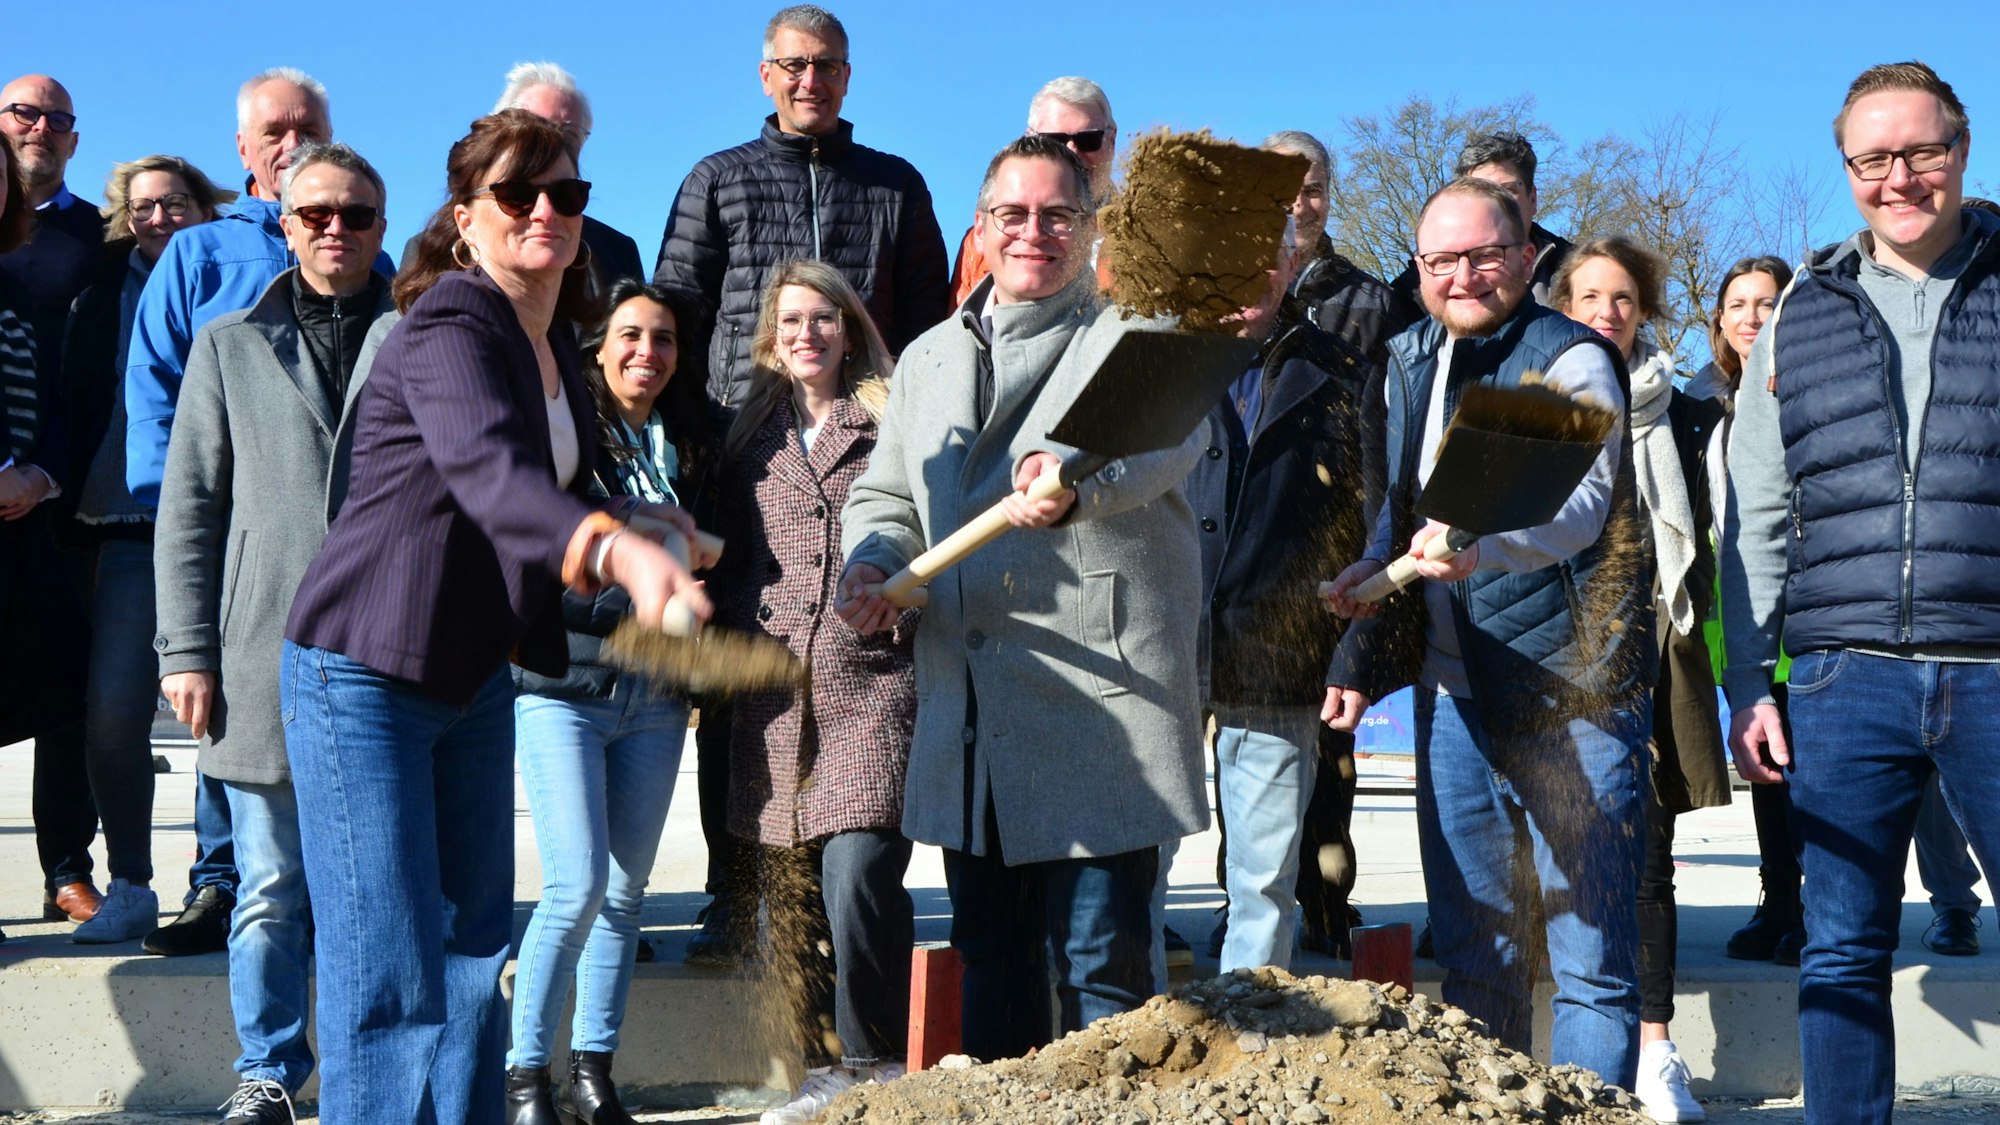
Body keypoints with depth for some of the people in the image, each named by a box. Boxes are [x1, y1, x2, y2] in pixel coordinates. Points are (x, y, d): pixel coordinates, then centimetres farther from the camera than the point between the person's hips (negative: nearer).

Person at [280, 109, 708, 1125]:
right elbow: (488, 471, -40)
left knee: (476, 950, 13)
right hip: (363, 672, -9)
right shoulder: (446, 331, -19)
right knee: (390, 971, -8)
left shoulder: (552, 346, 9)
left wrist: (626, 524, 9)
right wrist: (615, 549, -55)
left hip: (474, 678, 9)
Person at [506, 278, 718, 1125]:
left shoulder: (687, 450, 12)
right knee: (579, 883, -11)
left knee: (626, 888, 7)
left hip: (654, 698, 5)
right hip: (562, 686, -5)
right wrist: (632, 613, -14)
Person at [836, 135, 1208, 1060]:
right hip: (965, 710, 6)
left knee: (1103, 961, -3)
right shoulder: (930, 359, 19)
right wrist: (873, 560, -1)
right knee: (990, 950, 14)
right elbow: (884, 495, 23)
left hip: (1095, 705, -5)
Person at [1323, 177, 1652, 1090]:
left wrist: (1482, 540, -44)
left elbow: (1583, 498, -26)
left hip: (1573, 691, -6)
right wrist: (1362, 655, 14)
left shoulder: (1571, 360, -8)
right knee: (1473, 953, 13)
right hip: (1453, 694, 7)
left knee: (1589, 957, -3)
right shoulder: (1409, 363, 13)